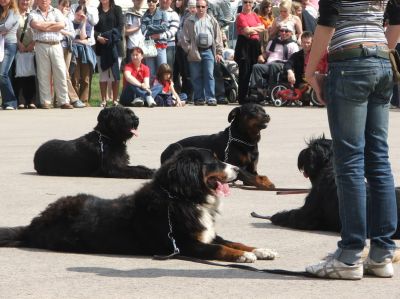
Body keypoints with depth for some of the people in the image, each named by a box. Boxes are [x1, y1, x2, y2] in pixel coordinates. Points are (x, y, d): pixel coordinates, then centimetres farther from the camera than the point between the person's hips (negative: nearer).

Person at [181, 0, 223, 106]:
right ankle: (199, 98, 9)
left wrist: (219, 52, 4)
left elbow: (218, 37, 10)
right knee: (196, 76, 2)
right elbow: (185, 38, 5)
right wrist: (188, 50, -3)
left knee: (209, 75, -6)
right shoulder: (190, 21, 7)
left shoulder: (212, 21, 11)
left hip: (208, 51, 0)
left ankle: (211, 98, -8)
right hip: (195, 52, 0)